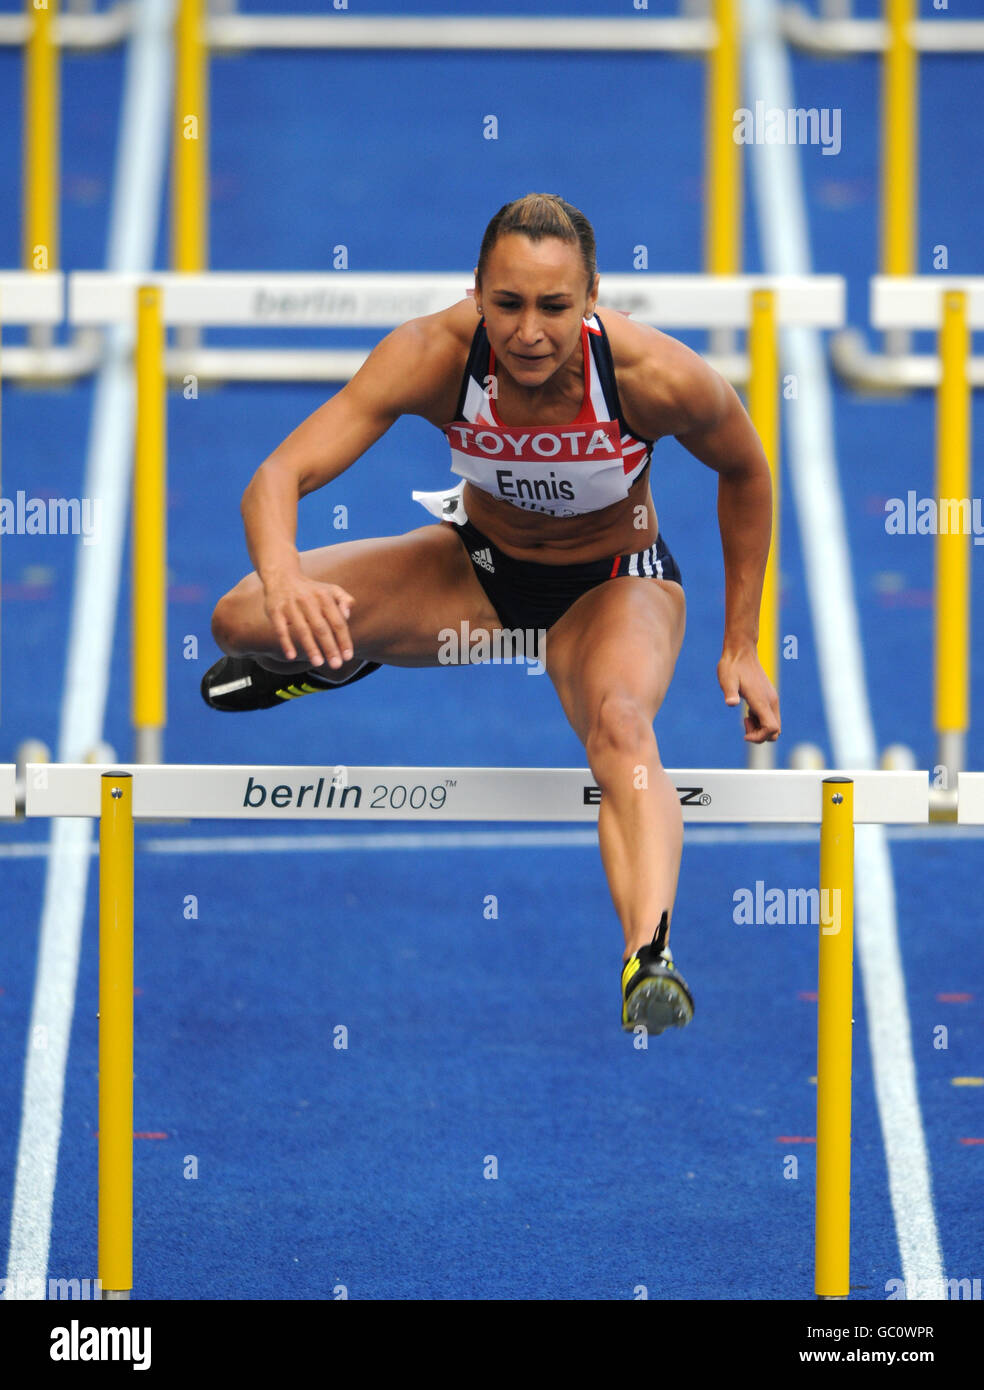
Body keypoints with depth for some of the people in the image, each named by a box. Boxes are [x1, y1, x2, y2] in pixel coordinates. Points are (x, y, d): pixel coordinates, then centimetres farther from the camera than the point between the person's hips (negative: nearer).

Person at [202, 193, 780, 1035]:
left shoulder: (657, 377, -31)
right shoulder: (433, 357, -30)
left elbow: (746, 472, -9)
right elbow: (281, 474, -35)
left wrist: (741, 647, -8)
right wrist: (283, 578, -58)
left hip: (614, 582, -3)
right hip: (480, 564, 3)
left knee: (621, 724, -37)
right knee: (242, 619, -13)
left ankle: (650, 958, -56)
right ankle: (337, 657, 25)